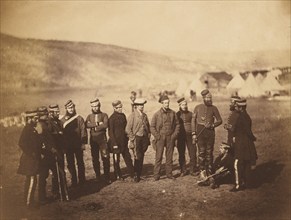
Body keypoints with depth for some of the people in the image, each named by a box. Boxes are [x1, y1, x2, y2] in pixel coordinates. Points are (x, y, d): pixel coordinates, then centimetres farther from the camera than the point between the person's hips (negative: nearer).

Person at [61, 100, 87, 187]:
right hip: (68, 145, 1)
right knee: (70, 164, 6)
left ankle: (81, 180, 16)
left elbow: (83, 131, -1)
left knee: (80, 163, 6)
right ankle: (74, 181, 15)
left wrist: (83, 143, -8)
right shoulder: (62, 120, 5)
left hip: (78, 145, -1)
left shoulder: (79, 118, 2)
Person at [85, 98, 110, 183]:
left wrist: (94, 127, -9)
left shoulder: (104, 115, 5)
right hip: (93, 139, 3)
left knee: (105, 158, -7)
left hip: (102, 139, -3)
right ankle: (97, 176, 18)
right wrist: (97, 124, -15)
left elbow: (105, 125, -13)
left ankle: (107, 176, 0)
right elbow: (87, 125, -8)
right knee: (95, 159, 7)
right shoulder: (89, 116, 12)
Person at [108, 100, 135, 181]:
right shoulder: (112, 118, -11)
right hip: (116, 142, -6)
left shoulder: (123, 115, 8)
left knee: (128, 157, 8)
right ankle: (118, 176, 19)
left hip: (124, 141, 6)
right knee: (116, 159, 6)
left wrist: (127, 138, 11)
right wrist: (114, 143, -16)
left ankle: (132, 175, 13)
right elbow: (110, 132, -12)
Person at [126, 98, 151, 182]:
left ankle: (139, 174, 18)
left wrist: (148, 137, 11)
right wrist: (133, 139, -10)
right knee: (138, 157, -9)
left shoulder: (145, 115, 11)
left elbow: (148, 127, 19)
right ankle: (136, 175, 2)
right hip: (136, 138, -5)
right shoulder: (132, 116, -5)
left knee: (141, 157, 9)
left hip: (144, 138, 5)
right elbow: (128, 129, -7)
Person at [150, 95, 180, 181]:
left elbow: (177, 124, 13)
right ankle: (156, 175, 3)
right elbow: (152, 127, 1)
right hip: (160, 138, -2)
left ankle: (169, 173, 18)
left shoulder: (172, 113, 5)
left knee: (169, 157, 8)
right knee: (158, 157, -3)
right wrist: (157, 136, -7)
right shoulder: (157, 114, -2)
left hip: (170, 138, 3)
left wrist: (175, 134, 2)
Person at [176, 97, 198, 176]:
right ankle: (183, 171, 12)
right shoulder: (177, 114, 6)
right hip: (180, 136, 0)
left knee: (192, 154, -4)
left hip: (190, 135, 1)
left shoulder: (190, 114, 10)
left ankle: (193, 170, 5)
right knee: (181, 154, 3)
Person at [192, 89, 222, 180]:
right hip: (200, 131, -1)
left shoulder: (213, 108, 5)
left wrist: (212, 125, -11)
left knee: (209, 152, 4)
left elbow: (219, 120, 8)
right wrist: (194, 133, 0)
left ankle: (209, 171, 14)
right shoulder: (198, 107, 4)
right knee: (201, 151, -3)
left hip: (210, 131, 1)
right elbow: (193, 120, 5)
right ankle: (202, 171, 6)